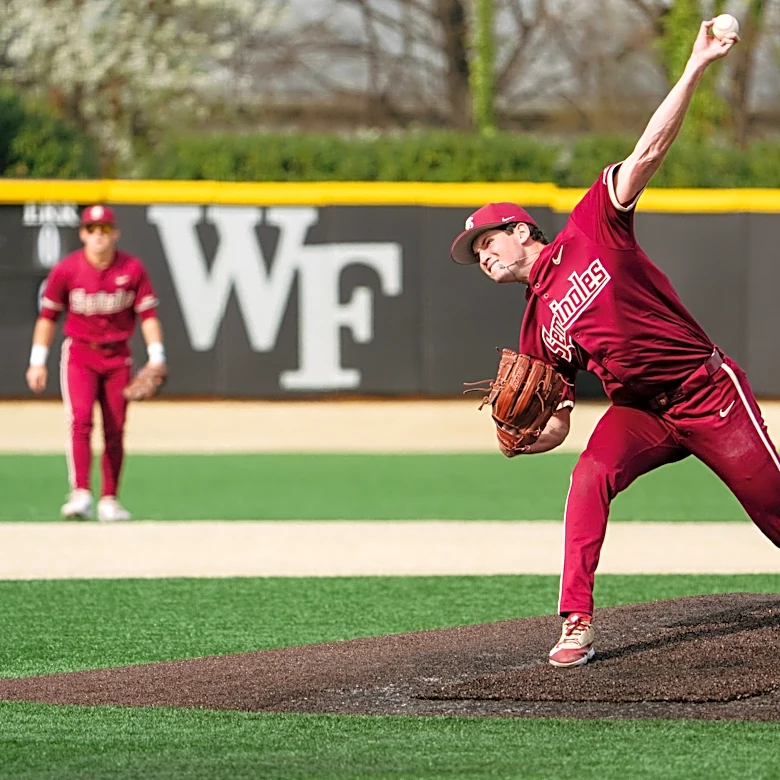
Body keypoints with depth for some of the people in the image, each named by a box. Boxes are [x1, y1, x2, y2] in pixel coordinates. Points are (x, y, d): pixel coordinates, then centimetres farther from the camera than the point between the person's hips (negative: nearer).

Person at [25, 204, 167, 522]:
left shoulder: (133, 268, -4)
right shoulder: (65, 269, -7)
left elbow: (147, 314, -1)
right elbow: (48, 316, 2)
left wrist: (156, 359, -9)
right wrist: (37, 362, -2)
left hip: (118, 356, 2)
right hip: (79, 354, -2)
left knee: (115, 431, 3)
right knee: (80, 420, -19)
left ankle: (109, 500, 11)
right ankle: (80, 494, -25)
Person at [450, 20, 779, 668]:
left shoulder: (591, 228, -5)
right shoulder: (539, 327, 7)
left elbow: (649, 153, -14)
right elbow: (556, 425, 8)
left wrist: (695, 70, -23)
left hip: (708, 392, -3)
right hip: (639, 410, 3)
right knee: (589, 476, -26)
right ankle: (577, 625, -28)